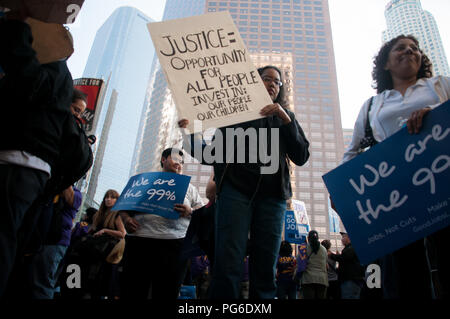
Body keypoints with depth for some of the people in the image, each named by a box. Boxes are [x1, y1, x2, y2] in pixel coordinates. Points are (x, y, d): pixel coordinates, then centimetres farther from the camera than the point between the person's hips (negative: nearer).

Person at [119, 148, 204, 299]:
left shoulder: (188, 187, 19)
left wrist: (189, 212, -9)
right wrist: (126, 218, -4)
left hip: (173, 245, 0)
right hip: (139, 242, 0)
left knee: (166, 293, 0)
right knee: (132, 292, 1)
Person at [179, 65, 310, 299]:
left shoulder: (285, 117, 23)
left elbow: (301, 157, 9)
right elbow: (215, 154, 13)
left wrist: (286, 120, -1)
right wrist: (191, 137, -4)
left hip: (272, 194, 2)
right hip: (236, 189, -2)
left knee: (265, 269, -3)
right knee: (228, 264, -13)